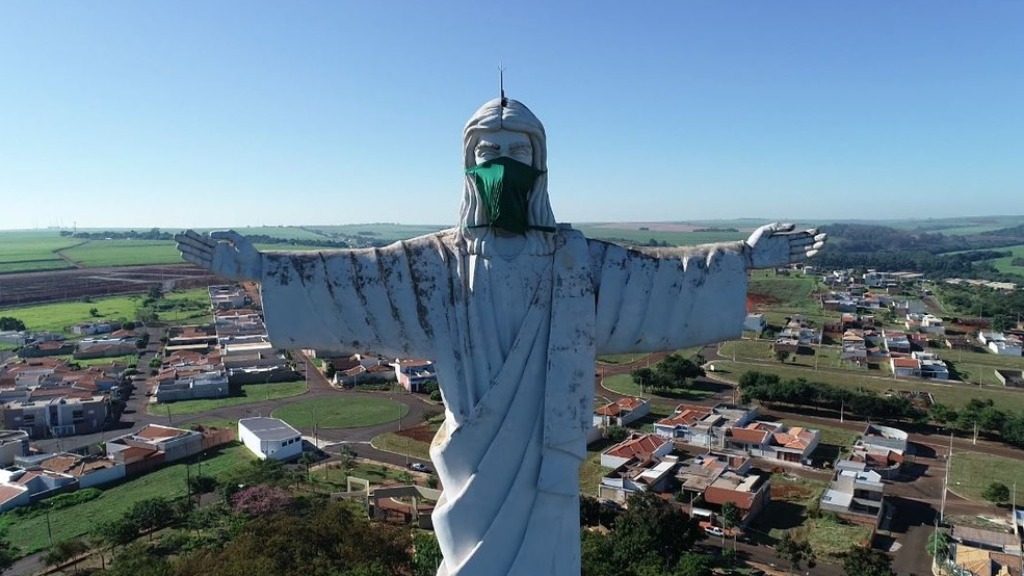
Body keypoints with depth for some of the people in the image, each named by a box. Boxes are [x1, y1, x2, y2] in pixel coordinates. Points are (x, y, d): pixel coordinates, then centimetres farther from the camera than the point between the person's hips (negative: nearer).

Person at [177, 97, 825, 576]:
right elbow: (349, 272, -3)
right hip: (479, 461, 0)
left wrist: (746, 254, 0)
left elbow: (658, 272, 2)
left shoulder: (576, 259, 0)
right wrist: (256, 265, -7)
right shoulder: (437, 259, -2)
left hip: (545, 459, 0)